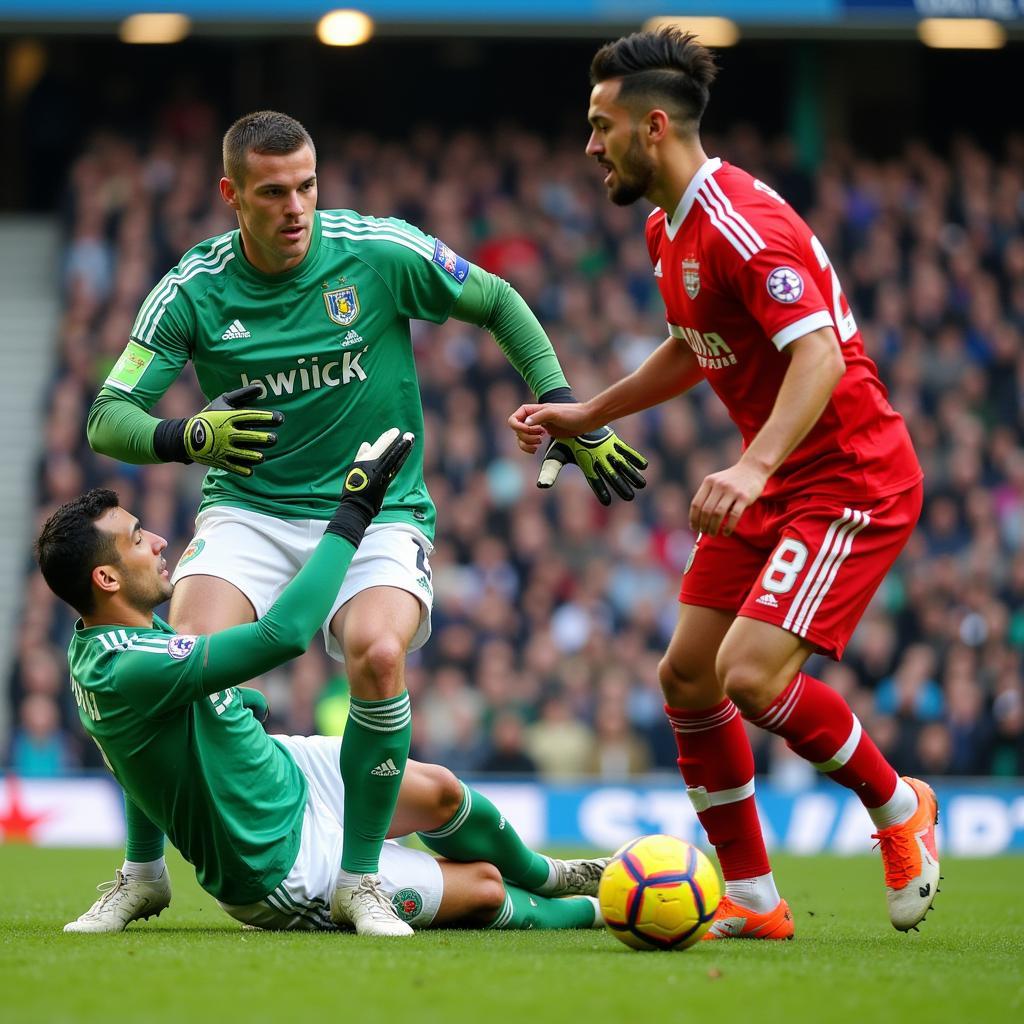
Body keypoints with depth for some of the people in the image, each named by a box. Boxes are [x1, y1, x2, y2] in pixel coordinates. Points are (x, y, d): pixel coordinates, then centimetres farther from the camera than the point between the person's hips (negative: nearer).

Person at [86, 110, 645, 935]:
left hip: (378, 512, -1)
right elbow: (106, 418, -7)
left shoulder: (380, 252, -8)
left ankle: (361, 880, -12)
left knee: (378, 654, -33)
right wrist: (187, 438, -29)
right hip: (248, 510, 1)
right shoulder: (193, 290, -6)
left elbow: (499, 305, 6)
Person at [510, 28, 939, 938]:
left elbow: (820, 354, -33)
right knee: (686, 675, 4)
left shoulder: (743, 224, -22)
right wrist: (586, 414, 24)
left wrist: (755, 465, -45)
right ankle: (754, 902, 13)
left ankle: (897, 805, 6)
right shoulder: (668, 230, 9)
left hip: (850, 479, -10)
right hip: (773, 483, 10)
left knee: (752, 675, -21)